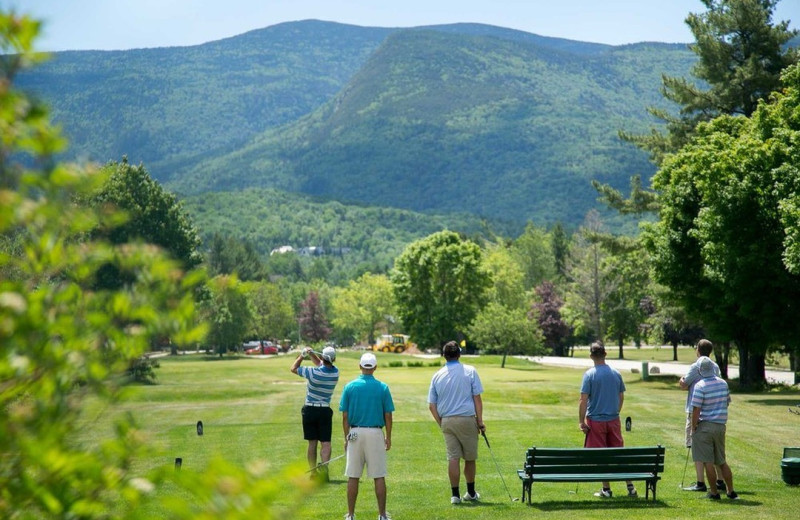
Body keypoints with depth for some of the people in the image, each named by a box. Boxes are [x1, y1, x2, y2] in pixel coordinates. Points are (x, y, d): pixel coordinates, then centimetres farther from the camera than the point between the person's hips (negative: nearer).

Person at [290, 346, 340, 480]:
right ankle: (324, 466, -22)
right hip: (325, 410, 1)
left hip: (310, 410, -1)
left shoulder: (314, 372, -17)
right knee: (326, 442, 0)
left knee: (312, 443, 8)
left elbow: (293, 368, -1)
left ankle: (313, 471, 10)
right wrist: (311, 353, 8)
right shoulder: (335, 372, -4)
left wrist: (302, 355, 8)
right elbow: (320, 364, 18)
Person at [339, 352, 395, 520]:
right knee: (379, 477, 4)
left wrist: (346, 438, 9)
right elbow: (388, 416, -1)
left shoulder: (349, 387, -1)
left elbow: (345, 417, 0)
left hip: (355, 433, 1)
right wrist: (388, 438, 10)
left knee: (353, 477, 6)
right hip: (375, 433, -1)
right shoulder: (382, 387, -2)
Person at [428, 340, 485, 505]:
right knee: (470, 457, 10)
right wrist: (480, 421, 1)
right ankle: (471, 492, 21)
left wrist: (441, 424, 13)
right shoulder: (470, 371, -3)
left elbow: (431, 405, 5)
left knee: (453, 458, 4)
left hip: (446, 421, 2)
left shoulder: (437, 376, 4)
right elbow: (477, 399, -5)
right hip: (467, 419, -2)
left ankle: (455, 494, 3)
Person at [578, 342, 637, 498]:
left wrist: (581, 421, -8)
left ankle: (606, 489, 7)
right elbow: (621, 397, 11)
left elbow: (583, 400, -13)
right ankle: (630, 487, 11)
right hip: (613, 419, 4)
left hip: (595, 420, -4)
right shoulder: (616, 374, 3)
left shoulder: (589, 374, -11)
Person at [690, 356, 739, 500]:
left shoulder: (700, 386, -15)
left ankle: (714, 492, 5)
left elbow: (696, 409, -17)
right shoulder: (723, 383, 5)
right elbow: (727, 402, 16)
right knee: (722, 461, 15)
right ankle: (731, 492, 16)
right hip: (720, 425, 6)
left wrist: (693, 427, -8)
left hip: (704, 425, -6)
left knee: (708, 462, 1)